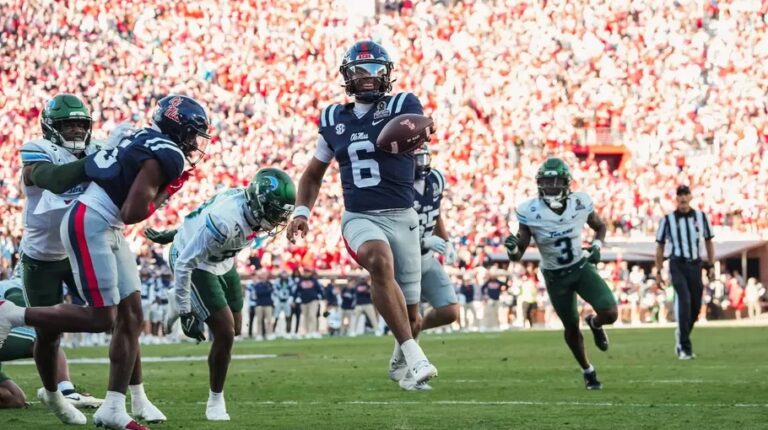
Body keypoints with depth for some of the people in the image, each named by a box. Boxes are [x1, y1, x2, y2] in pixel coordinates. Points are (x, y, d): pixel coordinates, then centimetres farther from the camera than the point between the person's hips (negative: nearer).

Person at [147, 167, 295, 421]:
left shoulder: (252, 209, -15)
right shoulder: (225, 221, -39)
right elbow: (185, 264, -31)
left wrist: (181, 233, 20)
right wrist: (186, 313, -25)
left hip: (222, 264, 8)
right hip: (194, 264, -8)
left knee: (234, 329, 16)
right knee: (225, 333, -13)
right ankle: (216, 400, 6)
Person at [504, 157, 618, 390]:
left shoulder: (581, 203, -16)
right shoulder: (530, 212, -21)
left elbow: (600, 226, 7)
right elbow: (518, 256, -15)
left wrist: (597, 246, -12)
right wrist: (512, 248, -38)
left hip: (581, 266, 1)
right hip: (555, 276, -1)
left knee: (610, 314, -15)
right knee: (571, 327, 9)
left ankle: (594, 323, 25)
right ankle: (588, 371, 35)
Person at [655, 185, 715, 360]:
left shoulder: (700, 216, 6)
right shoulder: (668, 219, -1)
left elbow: (708, 241, 15)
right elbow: (660, 246, 6)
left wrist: (710, 265, 11)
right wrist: (659, 271, 3)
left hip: (695, 266, 3)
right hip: (677, 265, -3)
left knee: (695, 306, 6)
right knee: (684, 302, -16)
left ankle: (681, 335, 31)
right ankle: (684, 347, -13)